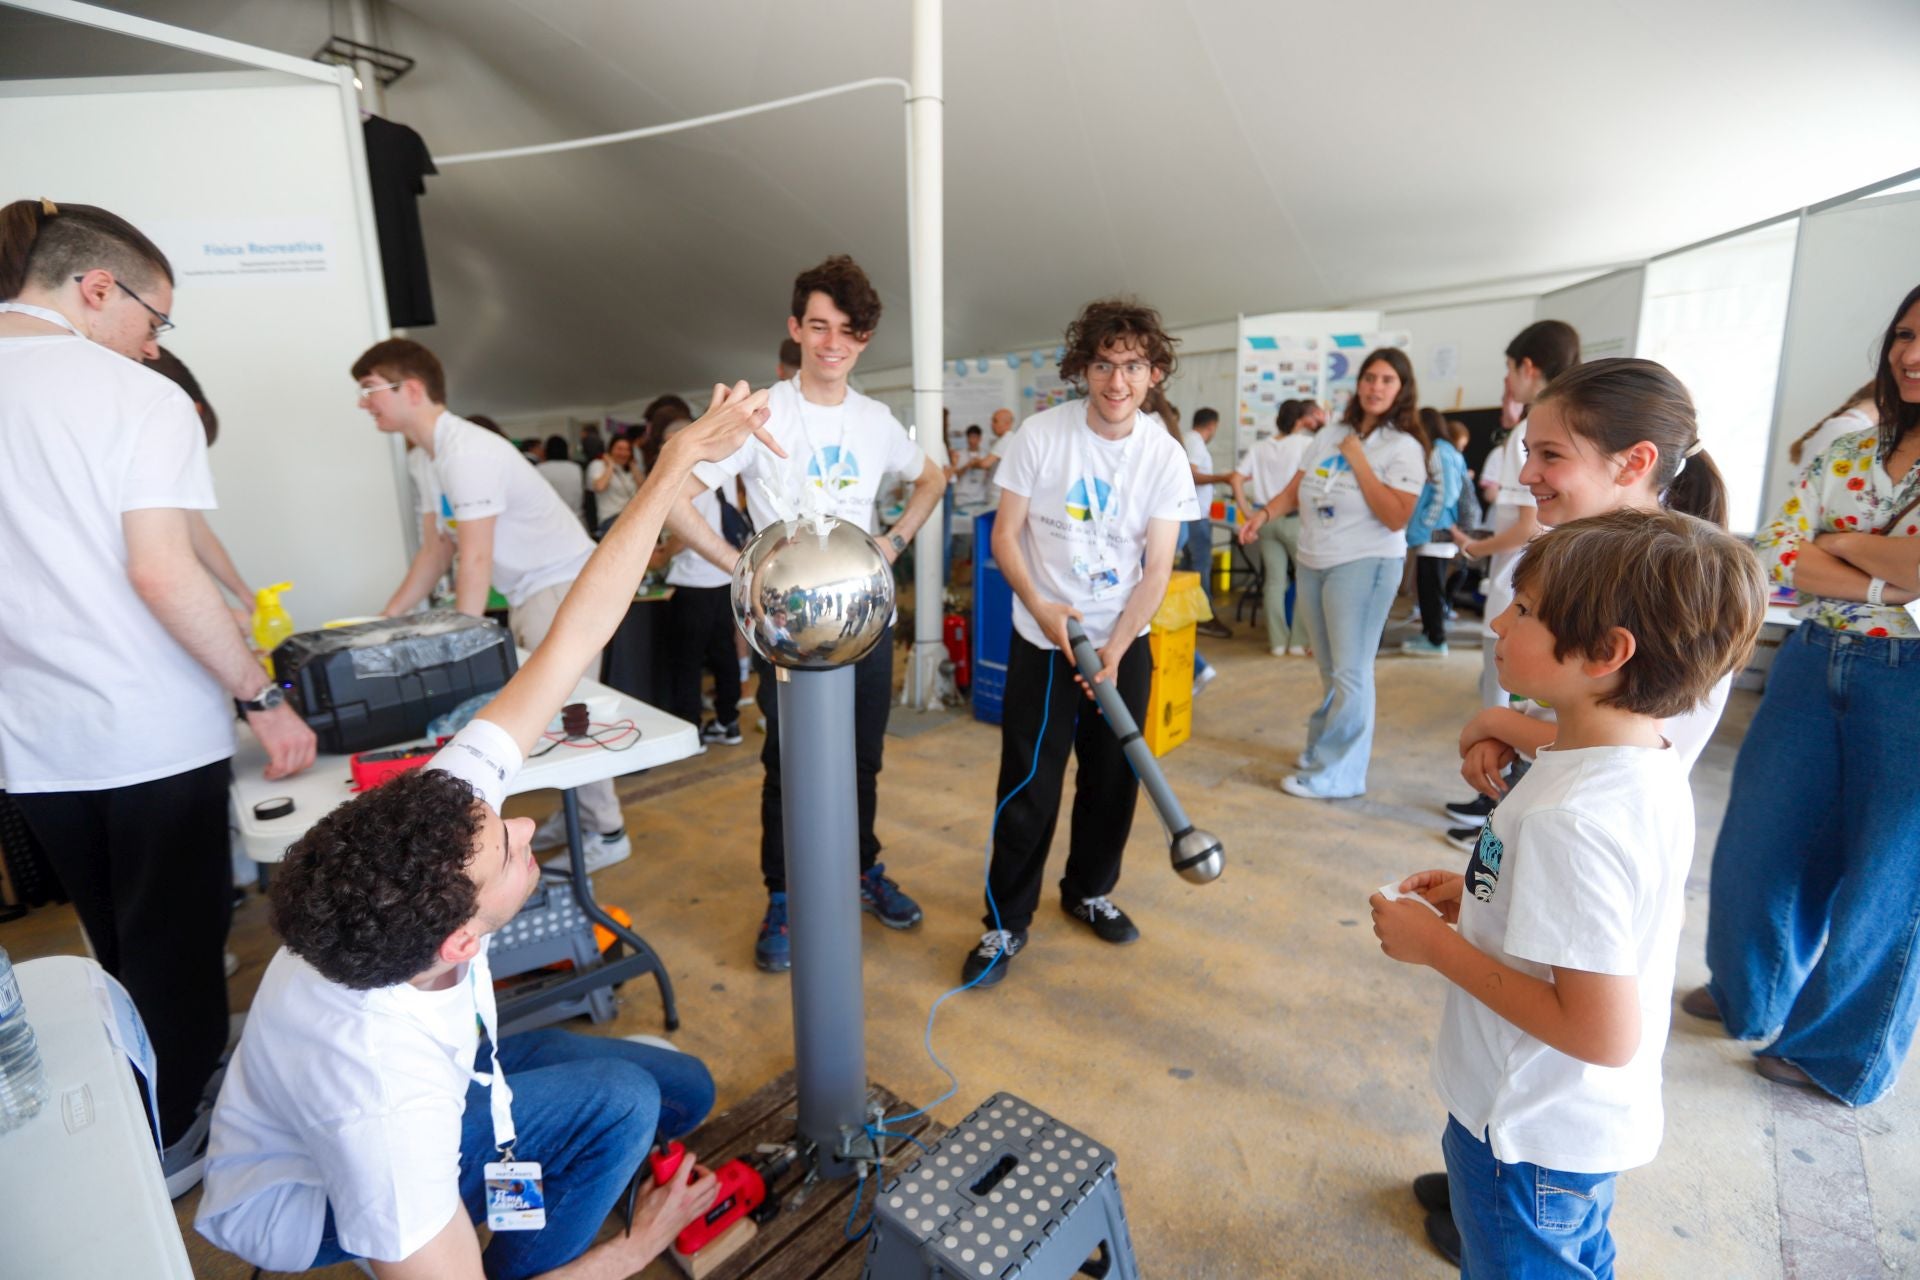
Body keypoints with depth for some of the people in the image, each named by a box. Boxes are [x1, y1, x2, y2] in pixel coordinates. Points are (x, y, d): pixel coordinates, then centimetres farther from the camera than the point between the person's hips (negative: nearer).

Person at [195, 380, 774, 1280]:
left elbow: (573, 639, -35)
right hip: (306, 1195, -5)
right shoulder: (387, 1096, -44)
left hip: (446, 1052, 5)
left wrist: (675, 465, -36)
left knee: (683, 1089, 1)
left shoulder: (436, 813, -34)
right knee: (619, 1102, -25)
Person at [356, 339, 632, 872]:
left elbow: (475, 560, -24)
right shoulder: (422, 459, 10)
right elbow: (436, 551, 13)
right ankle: (576, 813, 26)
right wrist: (383, 623, 10)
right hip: (526, 591, 10)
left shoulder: (467, 450, -21)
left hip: (564, 583, -10)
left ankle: (607, 834, 5)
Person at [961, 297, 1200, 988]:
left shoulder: (1166, 456, -5)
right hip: (1042, 640, -2)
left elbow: (1157, 568, -6)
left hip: (1124, 644, 3)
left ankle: (1089, 891, 36)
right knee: (1027, 788, -1)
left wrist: (1114, 647, -18)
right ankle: (1006, 923, 16)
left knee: (1114, 779, 12)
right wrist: (1040, 606, -21)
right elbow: (1005, 535, -6)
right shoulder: (1040, 433, -9)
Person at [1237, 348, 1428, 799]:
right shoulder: (1329, 434, 11)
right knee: (1330, 671, 13)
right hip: (1312, 563, 5)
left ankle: (1334, 774, 1)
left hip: (1365, 566, -5)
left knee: (1350, 672, -6)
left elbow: (1396, 518, -15)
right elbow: (1296, 489, 14)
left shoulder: (1404, 447, -4)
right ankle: (1324, 748, 25)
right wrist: (1263, 513, -5)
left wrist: (1358, 460, -14)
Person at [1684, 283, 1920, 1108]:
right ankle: (1750, 994, 37)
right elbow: (1772, 560, -3)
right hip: (1813, 667, 4)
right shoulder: (1845, 455, 6)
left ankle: (1841, 1052, 31)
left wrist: (1842, 543, -8)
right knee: (1757, 846, 12)